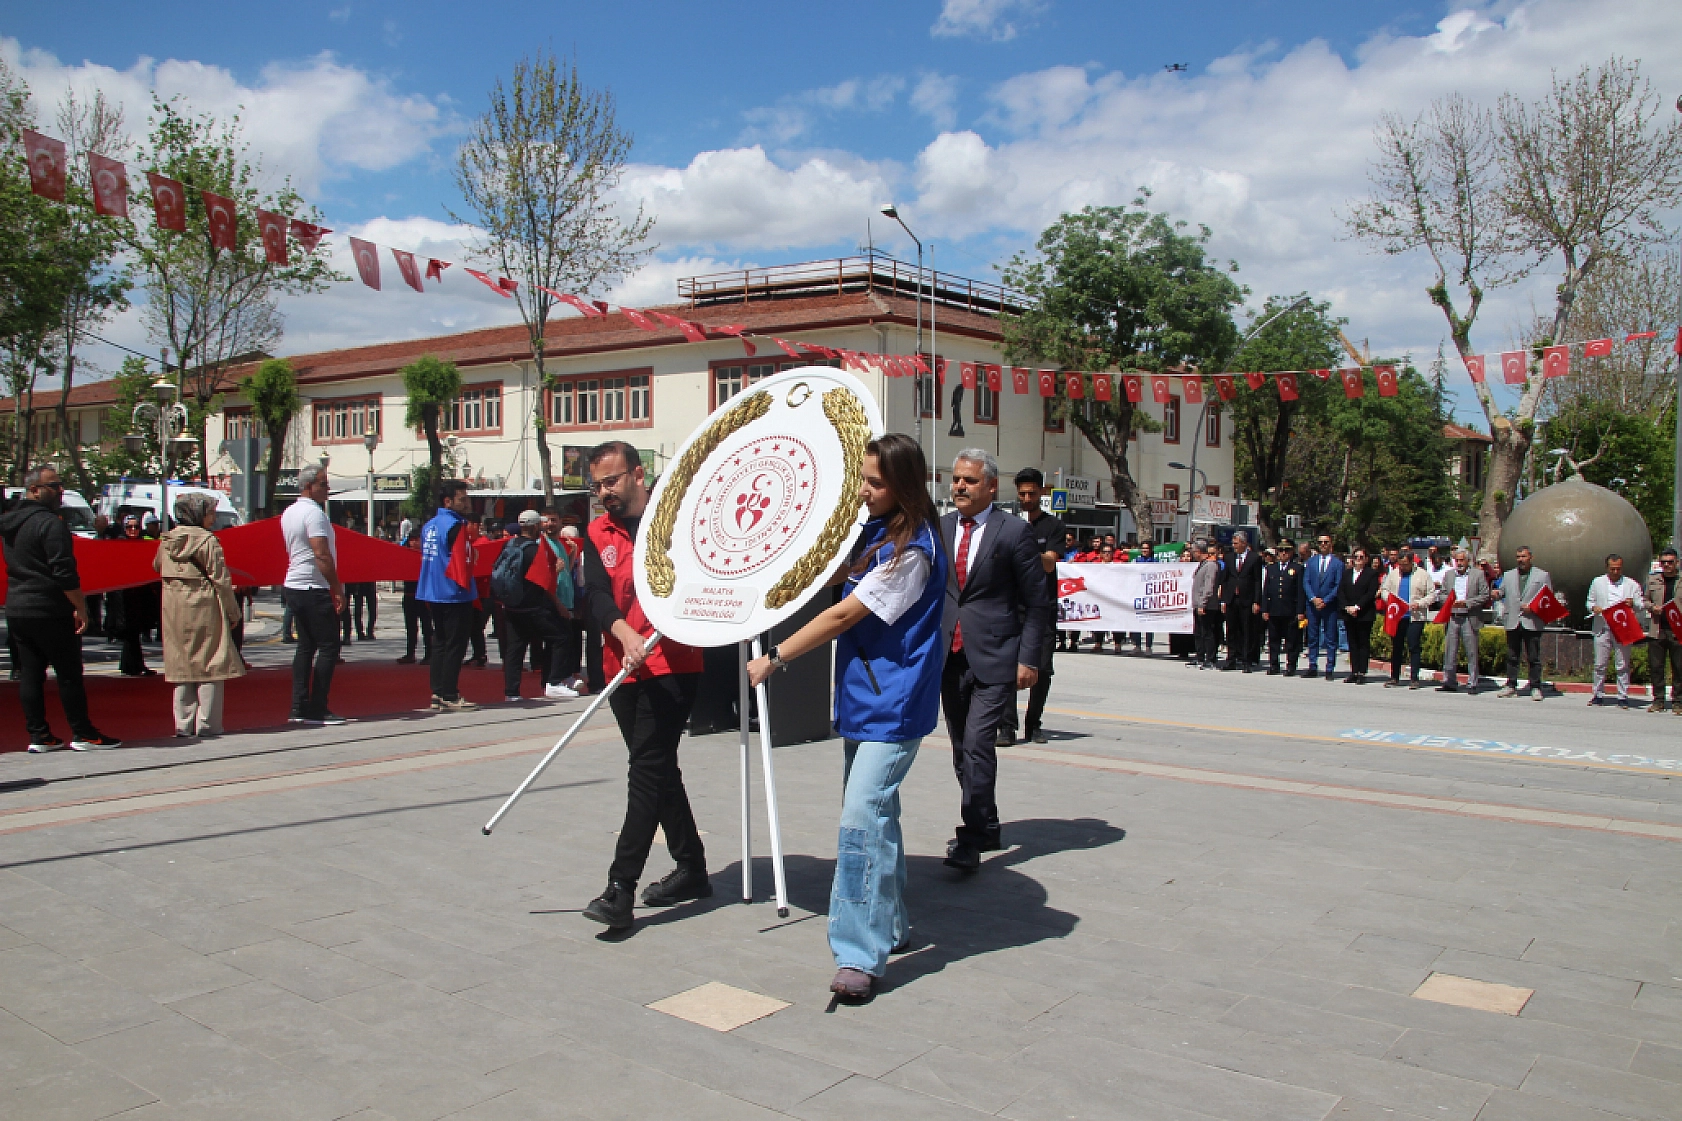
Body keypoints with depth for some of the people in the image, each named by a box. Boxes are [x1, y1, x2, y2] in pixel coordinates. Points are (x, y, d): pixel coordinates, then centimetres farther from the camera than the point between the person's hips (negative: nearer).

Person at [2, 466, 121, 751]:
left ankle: (38, 736, 11)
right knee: (69, 674, -2)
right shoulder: (50, 523, -14)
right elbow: (64, 572, -19)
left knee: (29, 674, 8)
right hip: (50, 612, -8)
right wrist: (80, 607, -15)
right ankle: (82, 735, 2)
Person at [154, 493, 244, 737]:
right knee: (209, 665, 0)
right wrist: (234, 613, -5)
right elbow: (221, 579, -11)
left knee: (181, 665, 10)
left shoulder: (166, 540, 9)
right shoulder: (207, 540, -10)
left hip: (173, 610, 6)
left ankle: (184, 724, 12)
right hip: (204, 608, -6)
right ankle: (207, 724, -1)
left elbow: (157, 567, 24)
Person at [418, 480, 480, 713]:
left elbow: (424, 560, 18)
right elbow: (461, 562, -19)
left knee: (441, 644, 14)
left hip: (433, 595, 9)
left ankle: (438, 694, 15)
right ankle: (450, 696, -3)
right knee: (455, 646, -4)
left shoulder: (429, 526, 14)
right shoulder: (456, 526, -13)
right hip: (455, 595, -9)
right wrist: (467, 589, -9)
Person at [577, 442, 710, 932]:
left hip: (673, 665, -6)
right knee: (657, 768, 14)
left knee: (649, 768, -10)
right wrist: (626, 635, -22)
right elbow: (597, 596, -5)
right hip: (623, 668, 6)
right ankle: (691, 869, 28)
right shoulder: (598, 535, 9)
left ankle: (621, 889, -10)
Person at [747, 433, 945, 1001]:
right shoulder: (874, 531, 9)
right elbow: (838, 575, 28)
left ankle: (860, 955, -11)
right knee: (873, 811, 17)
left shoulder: (912, 549, -19)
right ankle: (891, 924, 32)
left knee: (862, 816, -16)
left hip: (893, 706, -10)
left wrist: (774, 658, -14)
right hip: (865, 697, 10)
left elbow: (844, 615, -19)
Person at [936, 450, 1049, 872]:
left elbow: (1036, 602, -3)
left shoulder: (1015, 531, -4)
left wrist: (1028, 659, -9)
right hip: (949, 655, 6)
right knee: (962, 749, 12)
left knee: (978, 744, -14)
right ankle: (986, 829, 27)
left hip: (994, 658, -5)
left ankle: (970, 841, -8)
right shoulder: (938, 528, 10)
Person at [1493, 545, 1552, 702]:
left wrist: (1533, 607, -12)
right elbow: (1502, 592, 17)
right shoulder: (1508, 575, 17)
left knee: (1534, 657, -2)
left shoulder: (1543, 575, 7)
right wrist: (1496, 593, -7)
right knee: (1512, 656, 6)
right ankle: (1511, 686, 11)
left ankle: (1535, 687, 3)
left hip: (1532, 622, -3)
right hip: (1512, 622, 3)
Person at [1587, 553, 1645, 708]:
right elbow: (1590, 602, 15)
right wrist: (1594, 608, -8)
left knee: (1623, 665, 1)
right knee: (1600, 664, 3)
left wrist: (1633, 603, -14)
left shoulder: (1632, 585, 8)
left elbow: (1642, 606, 8)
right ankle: (1598, 695, 10)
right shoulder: (1597, 582, 12)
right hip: (1602, 629, 1)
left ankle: (1623, 697, 6)